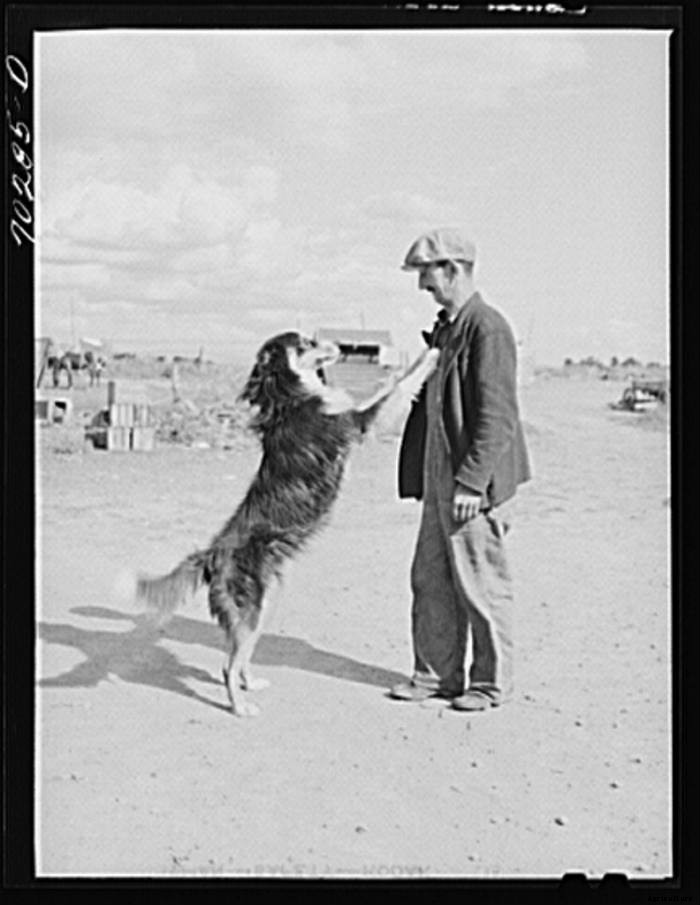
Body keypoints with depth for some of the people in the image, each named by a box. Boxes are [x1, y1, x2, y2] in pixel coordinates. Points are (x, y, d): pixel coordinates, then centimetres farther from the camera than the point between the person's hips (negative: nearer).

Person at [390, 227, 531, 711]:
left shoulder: (488, 329, -15)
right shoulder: (443, 328, 14)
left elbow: (496, 416, -19)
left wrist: (471, 482, -22)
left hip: (475, 486, -9)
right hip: (440, 479, 9)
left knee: (481, 585, 3)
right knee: (431, 580, 13)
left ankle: (492, 682, 17)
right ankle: (437, 673, 25)